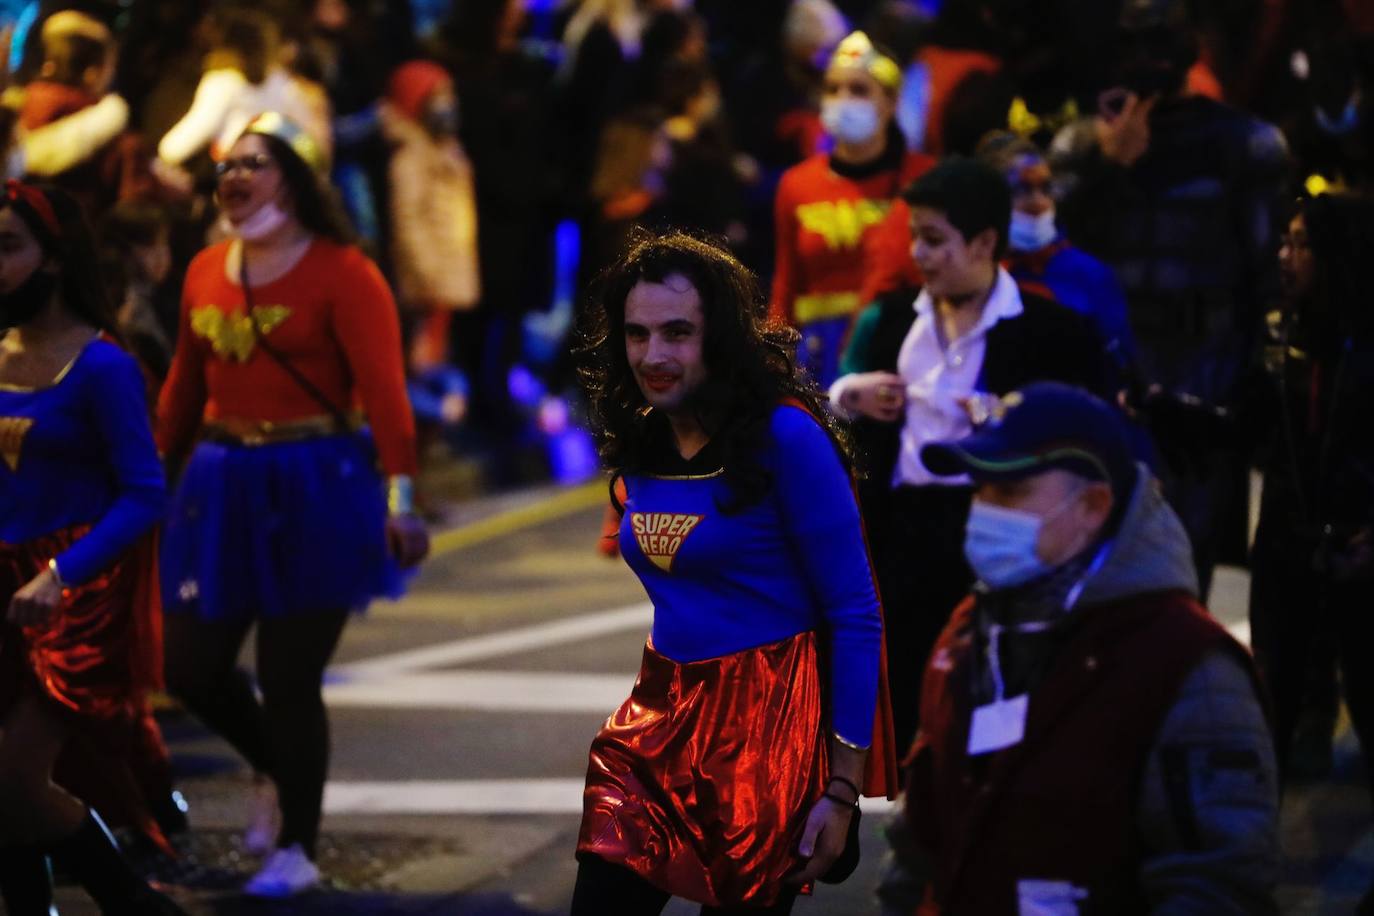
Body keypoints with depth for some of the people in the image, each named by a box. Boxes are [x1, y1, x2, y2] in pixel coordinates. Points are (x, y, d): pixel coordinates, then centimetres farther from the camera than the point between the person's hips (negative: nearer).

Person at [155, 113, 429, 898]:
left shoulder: (343, 273, -11)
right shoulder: (206, 271, 8)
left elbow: (384, 389, -18)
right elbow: (186, 387, 15)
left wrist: (399, 496, -26)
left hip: (313, 486, -6)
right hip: (221, 485, 6)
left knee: (289, 678, -2)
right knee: (192, 668, 6)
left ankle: (298, 850, 15)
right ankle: (281, 771, 35)